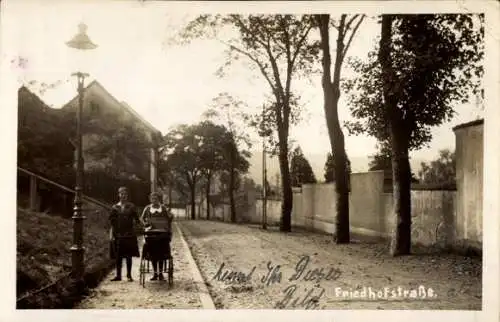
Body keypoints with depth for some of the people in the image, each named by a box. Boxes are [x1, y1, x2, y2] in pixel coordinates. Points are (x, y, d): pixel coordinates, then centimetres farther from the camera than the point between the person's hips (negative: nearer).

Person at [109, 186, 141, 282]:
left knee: (128, 255, 2)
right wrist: (112, 235, 0)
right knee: (118, 256, 5)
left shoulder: (131, 207, 5)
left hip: (129, 235, -1)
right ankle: (118, 275, 15)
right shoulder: (115, 208, 5)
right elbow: (111, 222, 6)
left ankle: (129, 275, 12)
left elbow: (136, 220, 6)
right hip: (118, 235, 1)